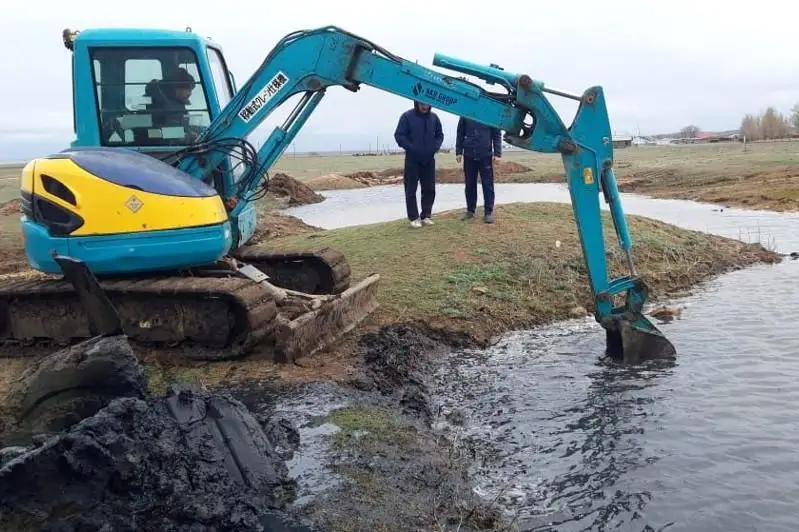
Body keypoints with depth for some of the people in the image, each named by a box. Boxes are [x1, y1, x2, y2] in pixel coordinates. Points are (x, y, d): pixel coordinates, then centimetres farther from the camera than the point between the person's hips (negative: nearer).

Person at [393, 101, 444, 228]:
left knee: (429, 189, 7)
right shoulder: (407, 116, -8)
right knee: (411, 190, -1)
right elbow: (399, 135, -9)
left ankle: (426, 216, 17)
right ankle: (414, 218, 7)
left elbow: (440, 135, 14)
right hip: (412, 159, -4)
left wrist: (436, 147, -3)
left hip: (429, 159, 4)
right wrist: (411, 148, -17)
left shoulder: (434, 117, 4)